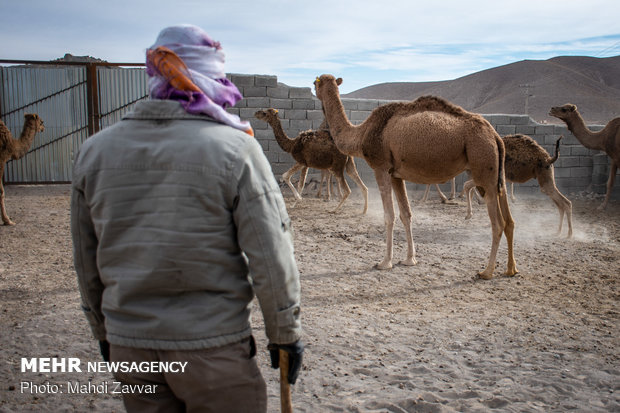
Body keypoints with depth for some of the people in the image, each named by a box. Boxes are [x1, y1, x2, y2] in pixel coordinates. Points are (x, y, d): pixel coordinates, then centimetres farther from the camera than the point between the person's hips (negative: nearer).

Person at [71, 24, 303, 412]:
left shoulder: (94, 151, 0)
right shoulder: (235, 148, -14)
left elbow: (87, 263, 8)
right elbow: (271, 258, -13)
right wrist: (285, 333, 1)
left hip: (128, 344, 4)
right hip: (213, 349, -4)